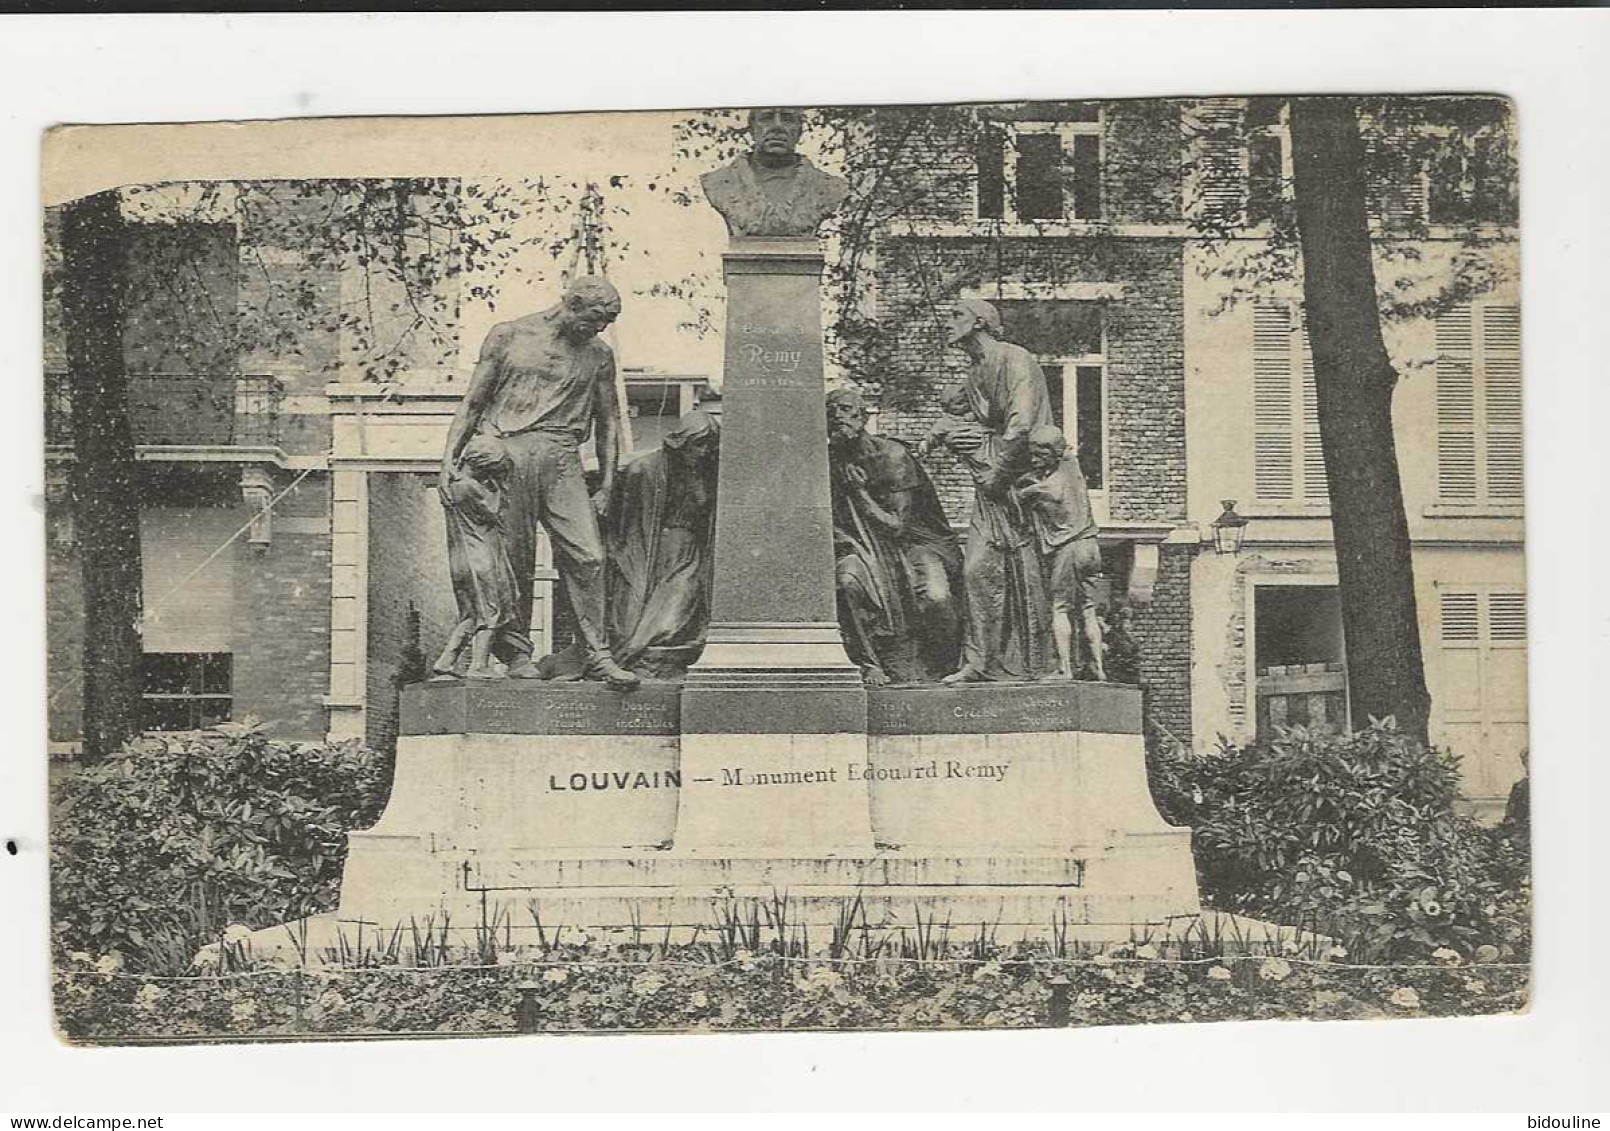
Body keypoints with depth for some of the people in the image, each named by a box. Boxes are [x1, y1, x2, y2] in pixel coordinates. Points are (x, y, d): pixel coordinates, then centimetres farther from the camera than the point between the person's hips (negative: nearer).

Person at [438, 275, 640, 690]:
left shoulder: (598, 356, 15)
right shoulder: (508, 337, 8)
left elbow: (607, 421, 21)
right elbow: (473, 403, 10)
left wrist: (607, 485, 15)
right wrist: (449, 458, 1)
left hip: (561, 458, 2)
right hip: (505, 453, -2)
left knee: (587, 556, -10)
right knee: (513, 560, -3)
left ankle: (598, 655, -4)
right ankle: (516, 651, 10)